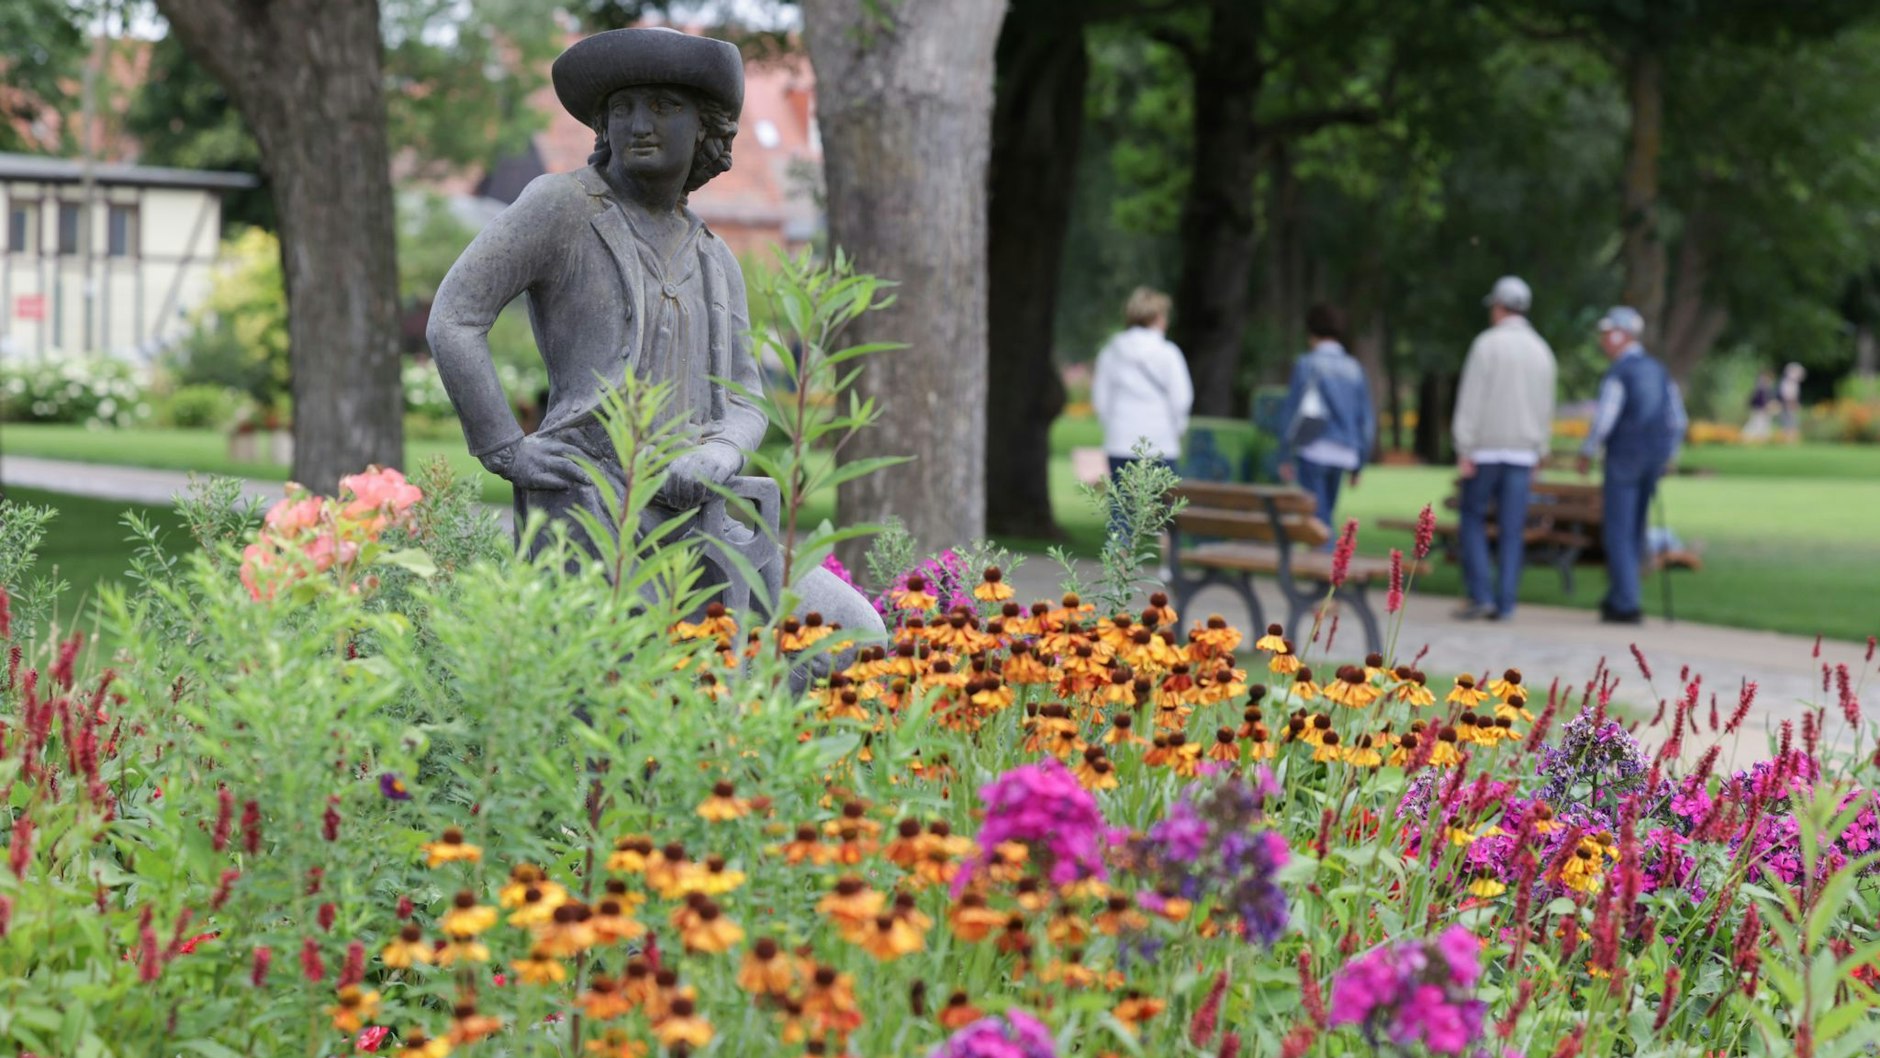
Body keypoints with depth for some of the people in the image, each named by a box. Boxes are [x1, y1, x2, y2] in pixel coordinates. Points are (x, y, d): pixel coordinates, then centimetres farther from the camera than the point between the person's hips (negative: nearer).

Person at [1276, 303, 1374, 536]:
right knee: (1325, 518, 15)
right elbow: (1367, 419, 13)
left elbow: (1292, 411, -7)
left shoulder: (1307, 364, -3)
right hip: (1344, 453, 5)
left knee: (1316, 517, -7)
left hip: (1315, 449, -5)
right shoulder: (1354, 368, 12)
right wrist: (1358, 465, 19)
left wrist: (1285, 456, -2)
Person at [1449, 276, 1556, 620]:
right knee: (1512, 530, 3)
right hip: (1523, 452, 4)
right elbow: (1546, 408, 12)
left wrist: (1464, 449, -10)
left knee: (1472, 520, 6)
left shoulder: (1488, 343, -7)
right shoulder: (1541, 351, 9)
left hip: (1486, 450, -4)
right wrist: (1538, 455, 16)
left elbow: (1471, 399, -11)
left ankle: (1480, 595, -4)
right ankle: (1504, 604, 1)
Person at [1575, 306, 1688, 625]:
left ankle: (1626, 605, -7)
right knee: (1633, 531, 16)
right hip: (1654, 461, 7)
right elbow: (1677, 420, 10)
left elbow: (1603, 421, -18)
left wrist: (1587, 453, -4)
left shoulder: (1618, 374, -13)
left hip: (1623, 458, -7)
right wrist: (1669, 457, 20)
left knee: (1617, 533, -3)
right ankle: (1618, 596, 23)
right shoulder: (1659, 371, 9)